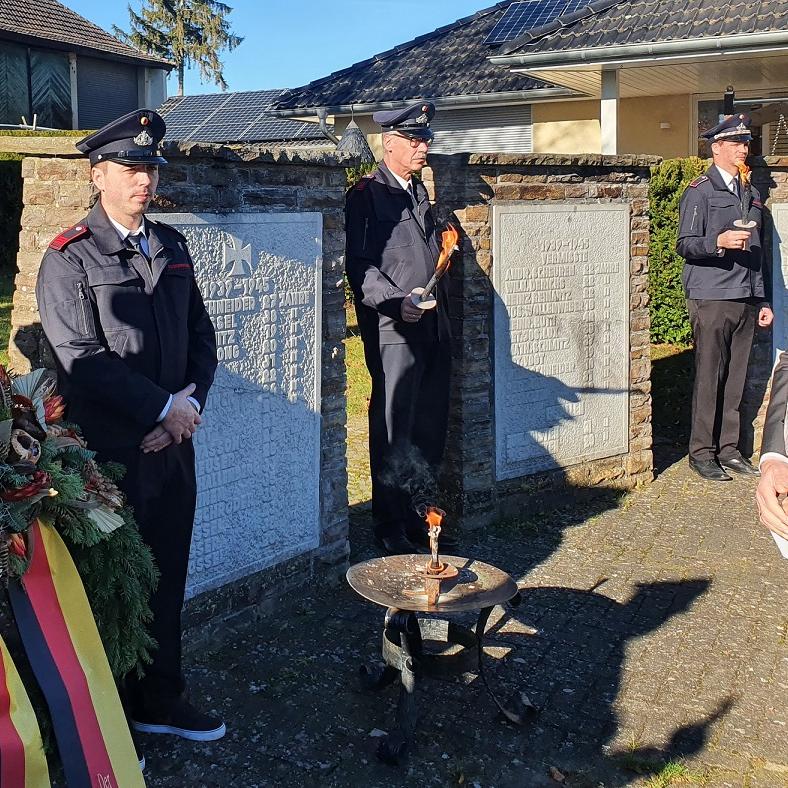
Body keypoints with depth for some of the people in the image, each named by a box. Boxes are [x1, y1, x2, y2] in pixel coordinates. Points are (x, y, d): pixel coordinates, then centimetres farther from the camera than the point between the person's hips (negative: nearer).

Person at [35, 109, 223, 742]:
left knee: (167, 577, 15)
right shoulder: (69, 258, -8)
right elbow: (82, 358, -16)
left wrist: (192, 400, -4)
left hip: (173, 443, 6)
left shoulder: (171, 245, 11)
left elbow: (200, 333, 13)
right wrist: (163, 408, -15)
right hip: (110, 451, -6)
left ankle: (162, 701, 31)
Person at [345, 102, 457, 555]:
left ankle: (418, 518, 23)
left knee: (430, 431, 11)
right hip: (393, 332, -7)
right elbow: (360, 266, -11)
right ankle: (391, 530, 10)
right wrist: (396, 302, -25)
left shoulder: (420, 192, 19)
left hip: (435, 330, 7)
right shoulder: (367, 194, -4)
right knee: (393, 433, -1)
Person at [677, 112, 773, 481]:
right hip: (711, 298, -6)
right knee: (709, 377, -4)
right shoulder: (699, 191, -2)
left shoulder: (750, 194, 19)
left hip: (746, 299, 6)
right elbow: (685, 245, -9)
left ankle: (728, 448, 16)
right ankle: (702, 452, 5)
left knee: (735, 378, 7)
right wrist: (719, 242, -27)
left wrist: (763, 300, 19)